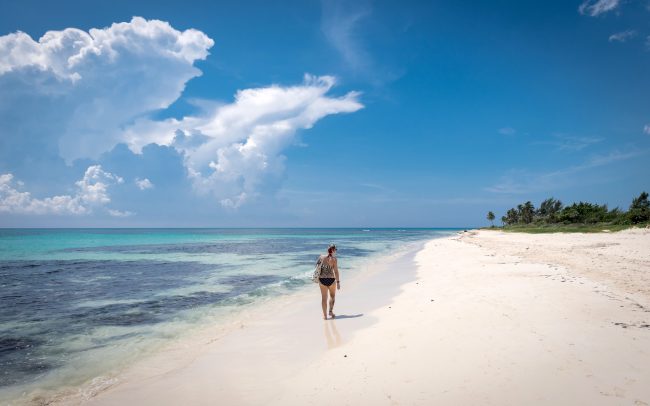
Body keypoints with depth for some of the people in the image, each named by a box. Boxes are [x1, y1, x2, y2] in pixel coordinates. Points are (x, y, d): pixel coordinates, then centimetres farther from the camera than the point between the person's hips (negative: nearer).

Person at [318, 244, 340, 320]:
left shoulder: (321, 257, 0)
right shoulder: (333, 259, -11)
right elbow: (336, 271, -13)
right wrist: (338, 282, -8)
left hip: (322, 279, 3)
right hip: (331, 279, -2)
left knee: (324, 297, 10)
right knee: (332, 295, 22)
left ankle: (325, 315, 13)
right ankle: (331, 311, 16)